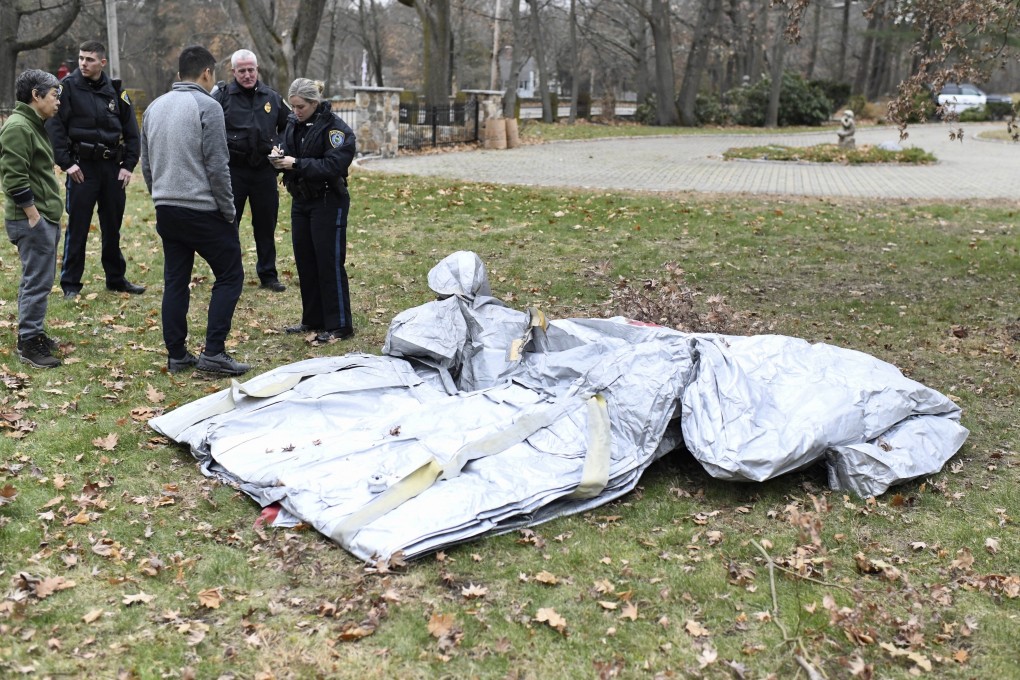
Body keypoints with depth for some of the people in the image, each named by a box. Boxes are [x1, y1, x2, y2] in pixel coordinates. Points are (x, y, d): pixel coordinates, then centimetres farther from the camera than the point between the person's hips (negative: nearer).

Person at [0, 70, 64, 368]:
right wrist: (34, 216, -20)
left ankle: (32, 333, 26)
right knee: (37, 281, -7)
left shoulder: (34, 125, 17)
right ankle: (28, 343, -1)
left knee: (36, 279, 16)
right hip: (32, 220, -10)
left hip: (44, 218, 10)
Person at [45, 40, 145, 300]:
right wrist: (66, 162, -12)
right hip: (82, 168, -3)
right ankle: (70, 284, 8)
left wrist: (128, 165, 2)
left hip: (113, 167, 3)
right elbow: (54, 127, -6)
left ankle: (116, 278, 23)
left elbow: (131, 130, 10)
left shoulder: (115, 90, 6)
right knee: (77, 227, 0)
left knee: (112, 226, 12)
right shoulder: (69, 87, -4)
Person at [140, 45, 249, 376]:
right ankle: (213, 352, -5)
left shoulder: (154, 107, 12)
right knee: (230, 276, 2)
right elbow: (217, 167, -14)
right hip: (203, 210, -7)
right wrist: (229, 212, -6)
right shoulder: (206, 107, -10)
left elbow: (147, 164, 17)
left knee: (175, 281, 11)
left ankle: (176, 354, 14)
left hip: (166, 210, 7)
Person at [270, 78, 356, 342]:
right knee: (304, 261, 11)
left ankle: (339, 325, 3)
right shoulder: (294, 123, 7)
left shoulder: (334, 127, -14)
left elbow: (334, 165, -23)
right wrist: (280, 157, -8)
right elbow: (290, 155, 15)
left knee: (329, 262, -4)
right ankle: (313, 319, 23)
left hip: (328, 203, -7)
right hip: (301, 201, 7)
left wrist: (297, 164, -26)